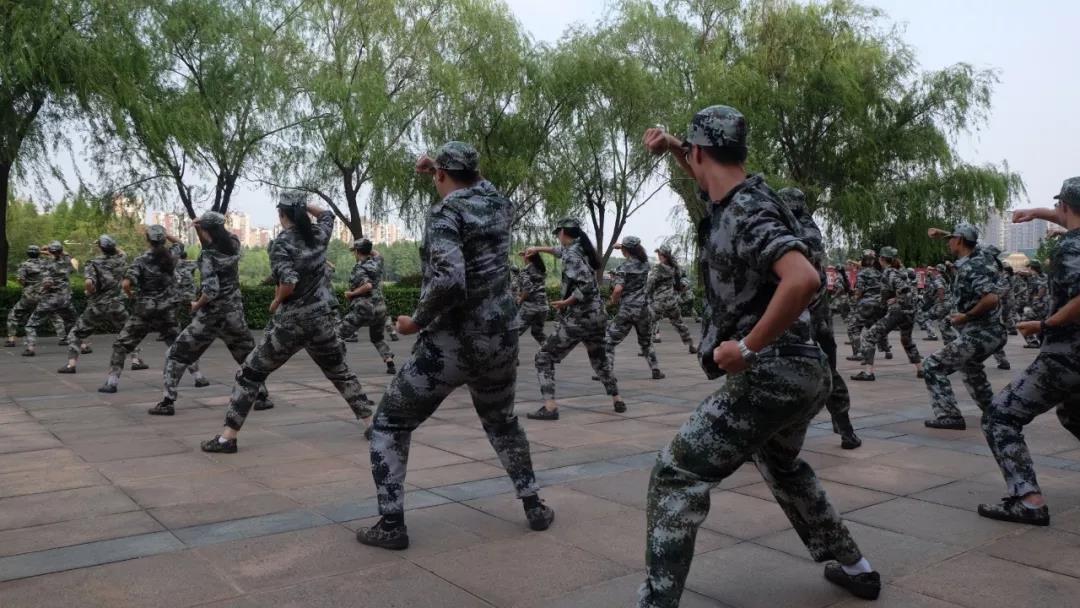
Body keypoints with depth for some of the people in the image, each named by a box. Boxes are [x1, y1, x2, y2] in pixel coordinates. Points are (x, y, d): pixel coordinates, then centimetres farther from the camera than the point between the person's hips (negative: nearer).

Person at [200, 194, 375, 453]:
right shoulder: (319, 234, 4)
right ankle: (370, 424, 17)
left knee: (250, 374, 6)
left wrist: (276, 302, -5)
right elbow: (328, 214, 27)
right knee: (340, 372, 18)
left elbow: (289, 283, -22)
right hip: (322, 320, 4)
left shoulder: (281, 243, -11)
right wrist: (304, 205, 18)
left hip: (290, 322, -4)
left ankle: (227, 437, 4)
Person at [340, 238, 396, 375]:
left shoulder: (358, 269, -9)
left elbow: (368, 286, -24)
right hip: (380, 308, 7)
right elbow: (377, 254, 33)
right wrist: (367, 246, 32)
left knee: (338, 335, 2)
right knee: (378, 338, 23)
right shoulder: (376, 262, 9)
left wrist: (351, 293, -12)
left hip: (362, 308, -7)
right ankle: (390, 363, 6)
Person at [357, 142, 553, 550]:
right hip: (501, 339, 6)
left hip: (451, 345, -6)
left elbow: (448, 282, -29)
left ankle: (391, 525, 9)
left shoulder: (445, 212, -14)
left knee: (390, 424, 12)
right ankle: (534, 507, 29)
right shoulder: (497, 202, 5)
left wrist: (416, 321, -15)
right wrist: (438, 170, 28)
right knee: (502, 422, 30)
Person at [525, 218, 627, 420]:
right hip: (597, 316, 8)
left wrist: (566, 302, -14)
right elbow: (561, 251, 33)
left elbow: (587, 286, -24)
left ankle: (550, 407, -9)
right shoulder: (582, 249, 11)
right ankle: (617, 400, 27)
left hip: (577, 318, -8)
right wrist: (538, 249, 34)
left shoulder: (572, 255, -14)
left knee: (544, 358, 1)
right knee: (599, 358, 28)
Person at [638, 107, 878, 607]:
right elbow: (709, 180, 33)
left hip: (768, 375, -10)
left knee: (677, 475, -7)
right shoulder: (744, 195, 9)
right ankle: (852, 566, 41)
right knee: (781, 466, 32)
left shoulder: (746, 213, -19)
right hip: (802, 371, 10)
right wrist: (670, 148, 17)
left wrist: (747, 346, -27)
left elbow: (804, 279, -34)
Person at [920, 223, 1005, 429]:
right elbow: (967, 241, 31)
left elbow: (991, 299, -33)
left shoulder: (970, 268, -20)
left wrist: (966, 316, -22)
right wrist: (943, 233, 21)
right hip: (993, 333, 10)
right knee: (968, 365, 35)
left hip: (978, 335, -10)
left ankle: (949, 416, -11)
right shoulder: (980, 255, 6)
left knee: (933, 367, -7)